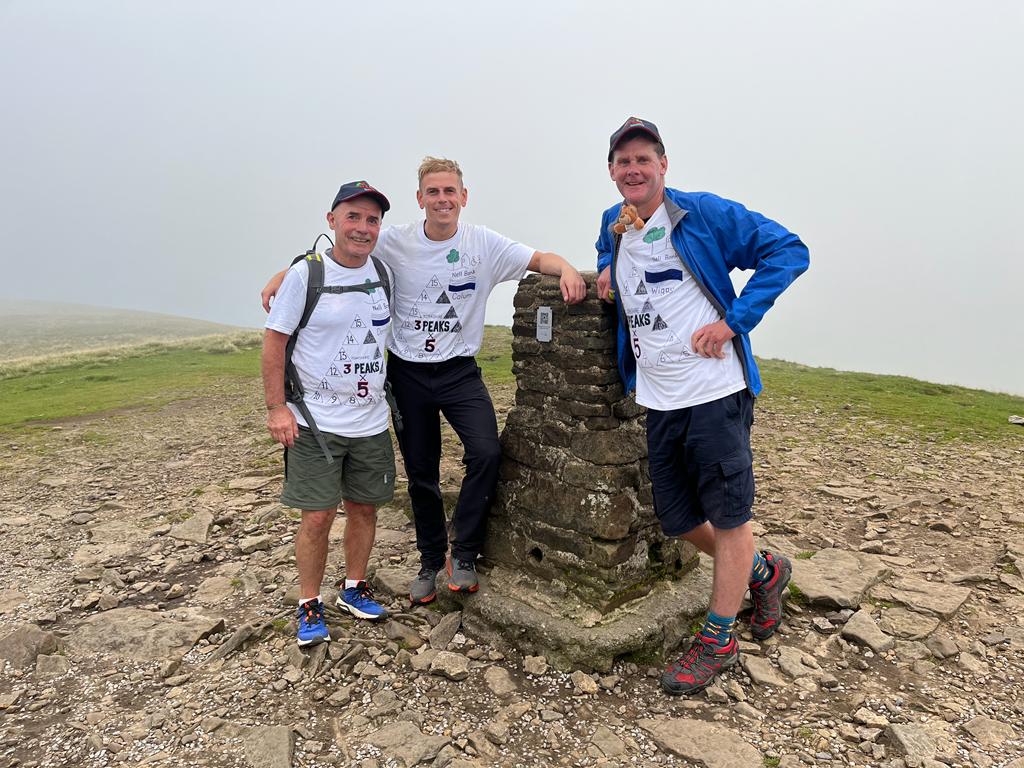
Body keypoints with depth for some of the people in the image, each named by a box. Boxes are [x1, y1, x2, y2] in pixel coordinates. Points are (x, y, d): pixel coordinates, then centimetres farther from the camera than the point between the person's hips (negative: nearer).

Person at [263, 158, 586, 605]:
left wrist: (567, 269, -25)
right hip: (407, 373, 1)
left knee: (486, 453, -21)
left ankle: (463, 555, 1)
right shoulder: (395, 242, -4)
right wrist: (282, 276, -8)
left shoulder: (484, 243, -4)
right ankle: (431, 562, 32)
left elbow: (539, 258, -3)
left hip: (460, 371, 0)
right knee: (420, 474, 10)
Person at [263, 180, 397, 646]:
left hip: (371, 421, 5)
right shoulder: (306, 275, -9)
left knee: (364, 507, 13)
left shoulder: (384, 275, 4)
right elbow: (274, 340, -7)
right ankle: (309, 606, 20)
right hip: (315, 423, -4)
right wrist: (276, 407, -11)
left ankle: (353, 588, 33)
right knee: (318, 516, 0)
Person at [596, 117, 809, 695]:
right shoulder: (612, 225, 11)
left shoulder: (705, 213, -6)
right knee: (678, 520, 13)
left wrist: (734, 320, -14)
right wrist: (607, 269, 10)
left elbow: (788, 251, -5)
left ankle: (718, 641, 22)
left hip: (715, 390, -6)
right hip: (658, 400, 6)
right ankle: (763, 572, 40)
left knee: (728, 516, 4)